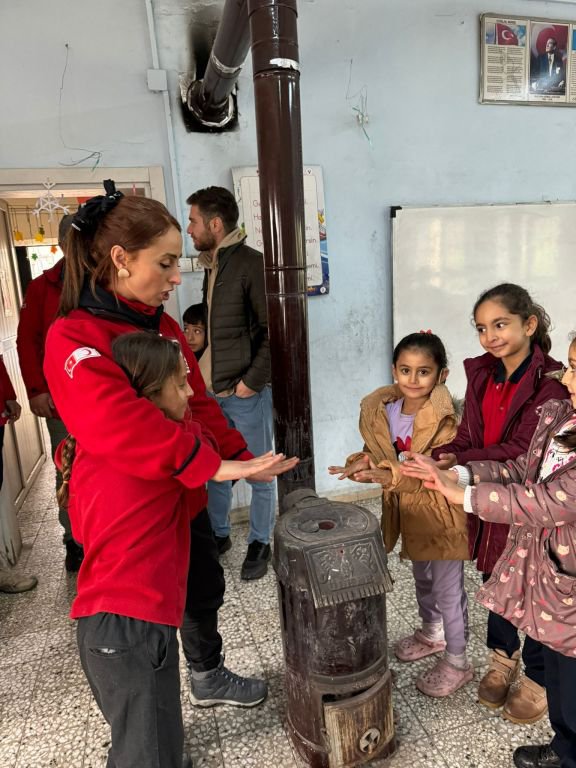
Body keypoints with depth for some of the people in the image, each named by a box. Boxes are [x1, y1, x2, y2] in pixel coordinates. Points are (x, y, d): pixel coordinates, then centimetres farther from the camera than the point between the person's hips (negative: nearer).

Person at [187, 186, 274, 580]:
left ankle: (260, 543, 25)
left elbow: (273, 330, -17)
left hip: (246, 390, -8)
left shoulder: (251, 264, -13)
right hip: (212, 388, 8)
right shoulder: (211, 265, 12)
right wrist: (203, 373, 12)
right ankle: (218, 534, 36)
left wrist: (253, 380, -17)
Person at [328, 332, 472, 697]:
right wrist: (366, 460, -20)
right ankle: (432, 632, 51)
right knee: (422, 577, 27)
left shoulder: (444, 417, -25)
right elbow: (382, 452, 3)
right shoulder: (382, 409, -6)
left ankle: (457, 661, 30)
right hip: (408, 509, 7)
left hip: (441, 511, -6)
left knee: (447, 588, 9)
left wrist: (382, 476, -45)